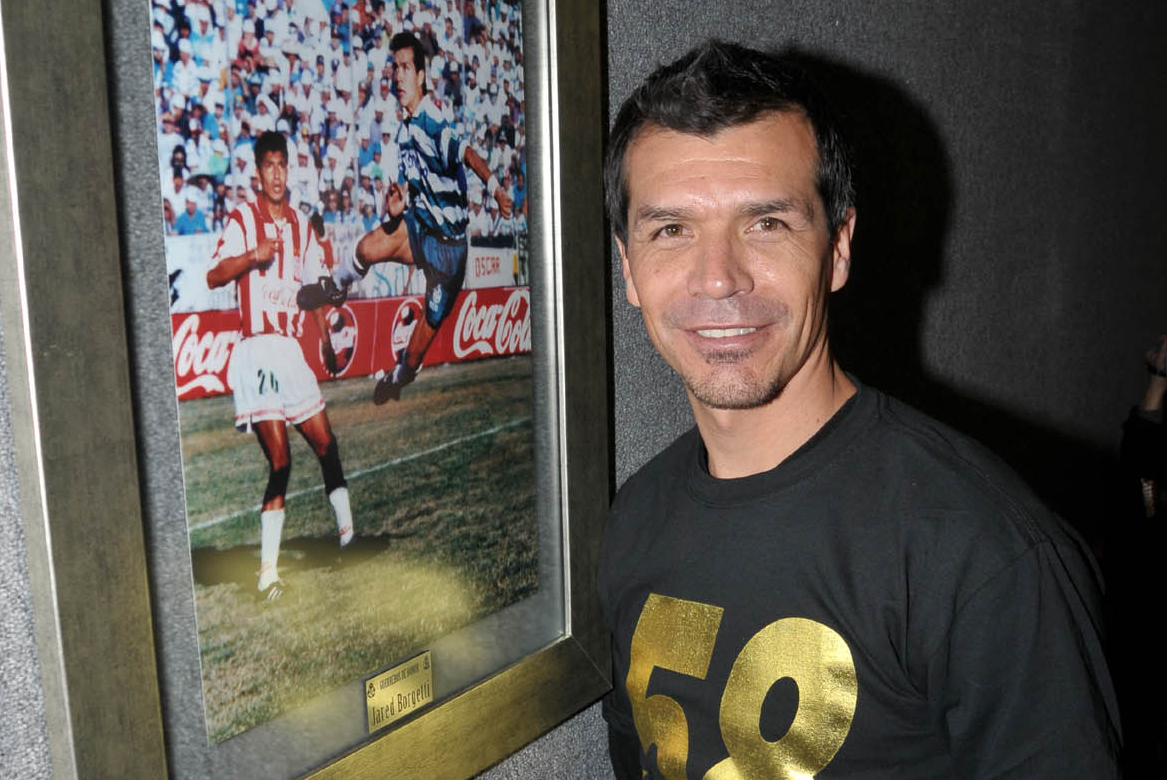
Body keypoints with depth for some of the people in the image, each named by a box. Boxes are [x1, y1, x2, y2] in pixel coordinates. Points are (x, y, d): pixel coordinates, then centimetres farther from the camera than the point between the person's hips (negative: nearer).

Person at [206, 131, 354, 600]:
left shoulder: (301, 227, 15)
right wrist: (253, 255, -27)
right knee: (279, 461, -10)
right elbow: (214, 277, -12)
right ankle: (268, 570, -2)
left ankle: (348, 534, 29)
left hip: (292, 350, 6)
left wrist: (326, 342, 21)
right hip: (258, 353, -6)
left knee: (326, 445, 10)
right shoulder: (241, 220, -2)